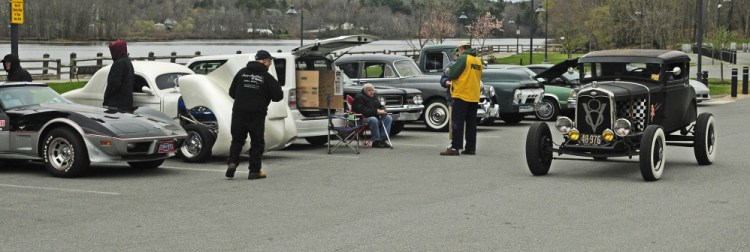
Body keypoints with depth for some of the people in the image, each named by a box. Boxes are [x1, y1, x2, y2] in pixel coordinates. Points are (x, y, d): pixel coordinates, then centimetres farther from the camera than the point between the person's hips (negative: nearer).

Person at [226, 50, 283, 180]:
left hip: (239, 112, 3)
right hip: (257, 114, -3)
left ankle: (232, 162, -6)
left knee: (237, 139, 14)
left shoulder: (242, 72, 6)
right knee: (257, 142, 7)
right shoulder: (267, 77, -5)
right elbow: (278, 96, -3)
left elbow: (232, 92, 9)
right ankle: (255, 170, 6)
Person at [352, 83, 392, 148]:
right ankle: (376, 141, -28)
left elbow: (380, 106, 19)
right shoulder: (359, 97, -9)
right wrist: (376, 111, -24)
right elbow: (363, 110, -20)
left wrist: (382, 110, -7)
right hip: (364, 117, -8)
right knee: (373, 120, -38)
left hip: (376, 116, 8)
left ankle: (382, 140, -15)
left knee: (388, 118, -12)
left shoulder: (374, 96, 17)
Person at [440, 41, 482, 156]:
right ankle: (470, 148, 12)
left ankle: (455, 147, -10)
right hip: (474, 97, 7)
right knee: (471, 123, 10)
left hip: (462, 95, -7)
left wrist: (447, 72, 5)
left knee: (457, 122, -5)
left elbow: (452, 74, -15)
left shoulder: (463, 58, -11)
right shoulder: (478, 61, 11)